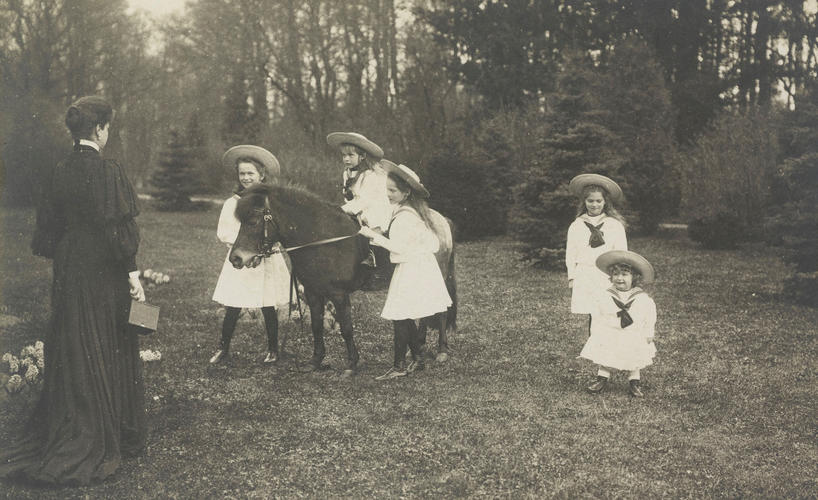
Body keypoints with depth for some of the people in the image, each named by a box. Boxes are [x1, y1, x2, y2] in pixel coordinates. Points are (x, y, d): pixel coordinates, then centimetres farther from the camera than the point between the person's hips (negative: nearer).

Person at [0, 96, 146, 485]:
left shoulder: (59, 173, 4)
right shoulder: (108, 171, -15)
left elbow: (47, 227, 10)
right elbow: (119, 228, -18)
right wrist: (132, 273, -13)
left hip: (68, 274, 6)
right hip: (104, 276, -6)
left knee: (71, 354, 14)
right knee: (106, 352, 5)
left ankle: (63, 435, 21)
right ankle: (99, 444, 13)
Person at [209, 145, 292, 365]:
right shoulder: (232, 203, 3)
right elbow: (223, 232, -2)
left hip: (268, 260, 0)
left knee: (268, 307, 6)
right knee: (232, 308, -1)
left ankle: (272, 349, 21)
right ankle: (223, 348, 14)